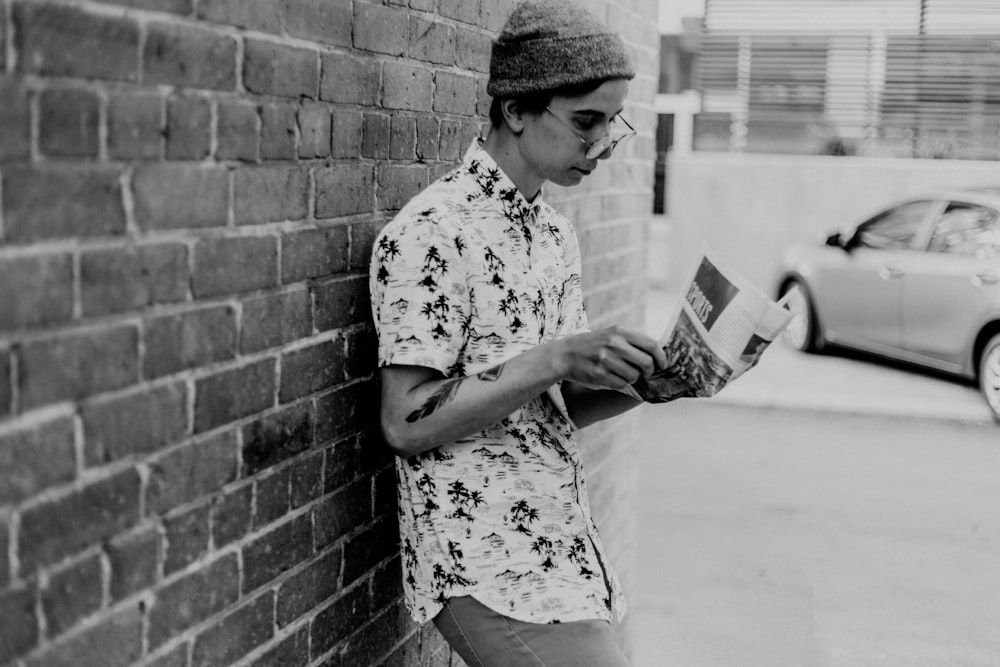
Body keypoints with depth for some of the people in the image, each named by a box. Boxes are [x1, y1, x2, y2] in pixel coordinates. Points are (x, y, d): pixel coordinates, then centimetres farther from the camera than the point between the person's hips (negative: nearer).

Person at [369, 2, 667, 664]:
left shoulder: (558, 234, 12)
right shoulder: (431, 232, -14)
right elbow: (406, 422, -18)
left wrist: (649, 377, -3)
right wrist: (557, 357, -22)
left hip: (567, 553, 8)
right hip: (486, 567, -8)